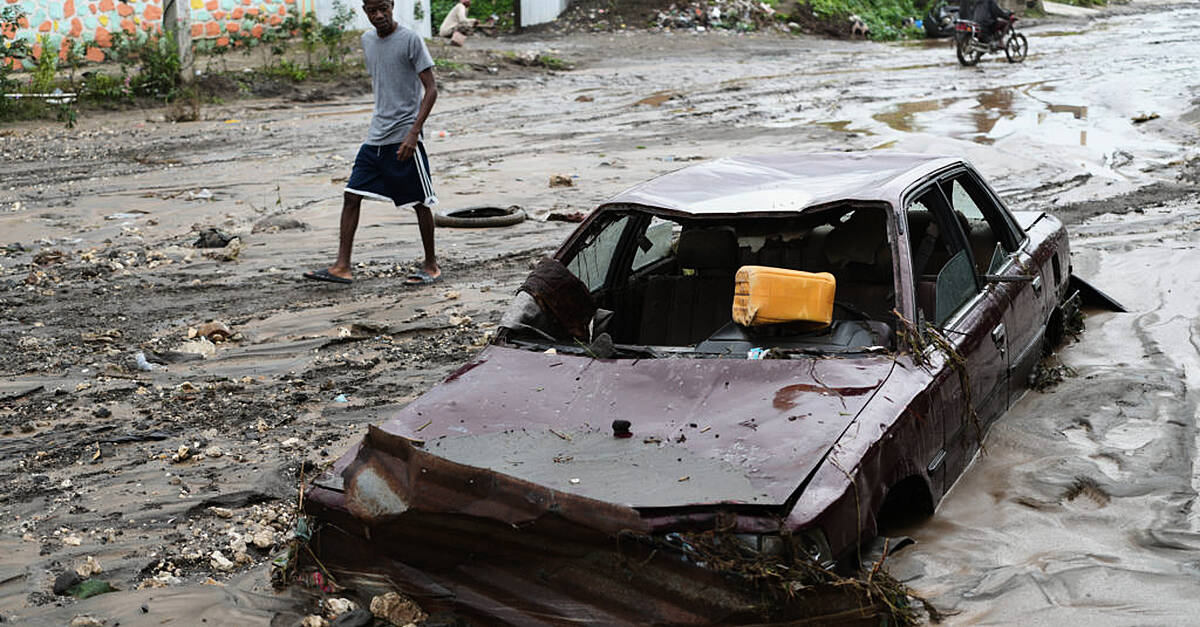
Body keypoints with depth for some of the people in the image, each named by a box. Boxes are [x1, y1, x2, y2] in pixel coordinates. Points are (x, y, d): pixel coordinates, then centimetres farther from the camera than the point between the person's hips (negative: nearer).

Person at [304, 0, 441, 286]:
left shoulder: (410, 40, -9)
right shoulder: (367, 40, 11)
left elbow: (431, 89, -12)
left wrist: (414, 132, -20)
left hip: (404, 137, -7)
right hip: (375, 136, 7)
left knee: (420, 202, 1)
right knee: (351, 195, 1)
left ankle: (431, 266, 16)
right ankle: (342, 267, 4)